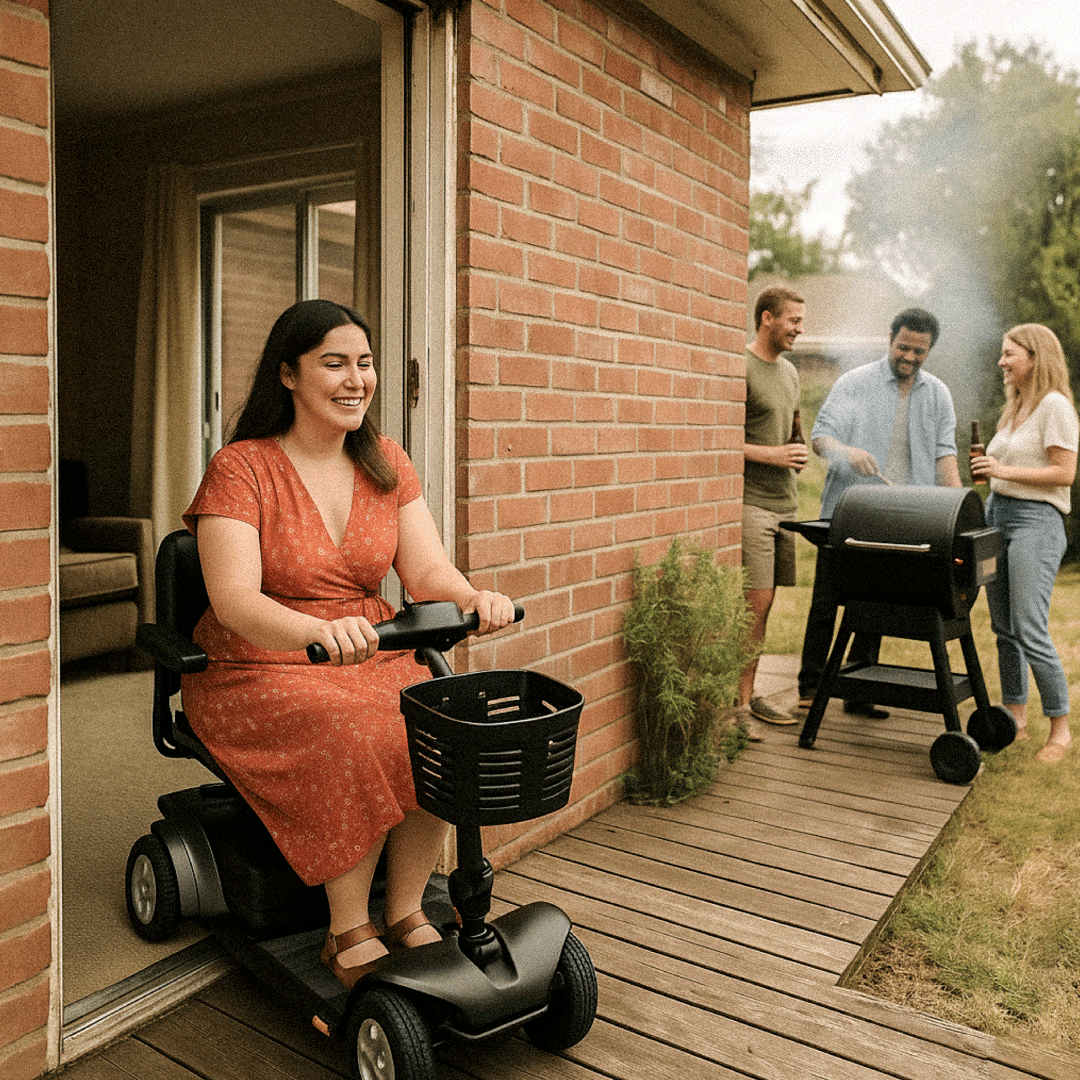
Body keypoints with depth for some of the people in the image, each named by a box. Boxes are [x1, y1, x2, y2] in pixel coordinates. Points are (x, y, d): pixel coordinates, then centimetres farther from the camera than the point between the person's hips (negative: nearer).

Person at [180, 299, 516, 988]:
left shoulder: (386, 464, 6)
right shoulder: (241, 468, -10)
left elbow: (426, 571, -4)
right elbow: (233, 599, -23)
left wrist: (473, 597, -28)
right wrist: (323, 630, -44)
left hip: (371, 657, 4)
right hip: (259, 672, -4)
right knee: (360, 743, -31)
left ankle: (405, 913, -4)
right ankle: (349, 937, -11)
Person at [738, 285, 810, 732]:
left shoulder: (789, 371, 19)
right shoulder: (740, 368, -9)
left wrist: (797, 453, 9)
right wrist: (772, 454, -15)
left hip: (783, 501, 8)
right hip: (750, 501, -8)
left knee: (763, 604, 9)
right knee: (755, 603, -10)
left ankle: (748, 695, 17)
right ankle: (734, 703, -2)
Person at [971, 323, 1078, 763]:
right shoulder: (1015, 407, 18)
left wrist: (1006, 470, -20)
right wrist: (988, 467, 5)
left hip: (1036, 520, -9)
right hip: (997, 513, 9)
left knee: (1030, 631, -10)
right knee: (1004, 628, 11)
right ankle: (1014, 717, 21)